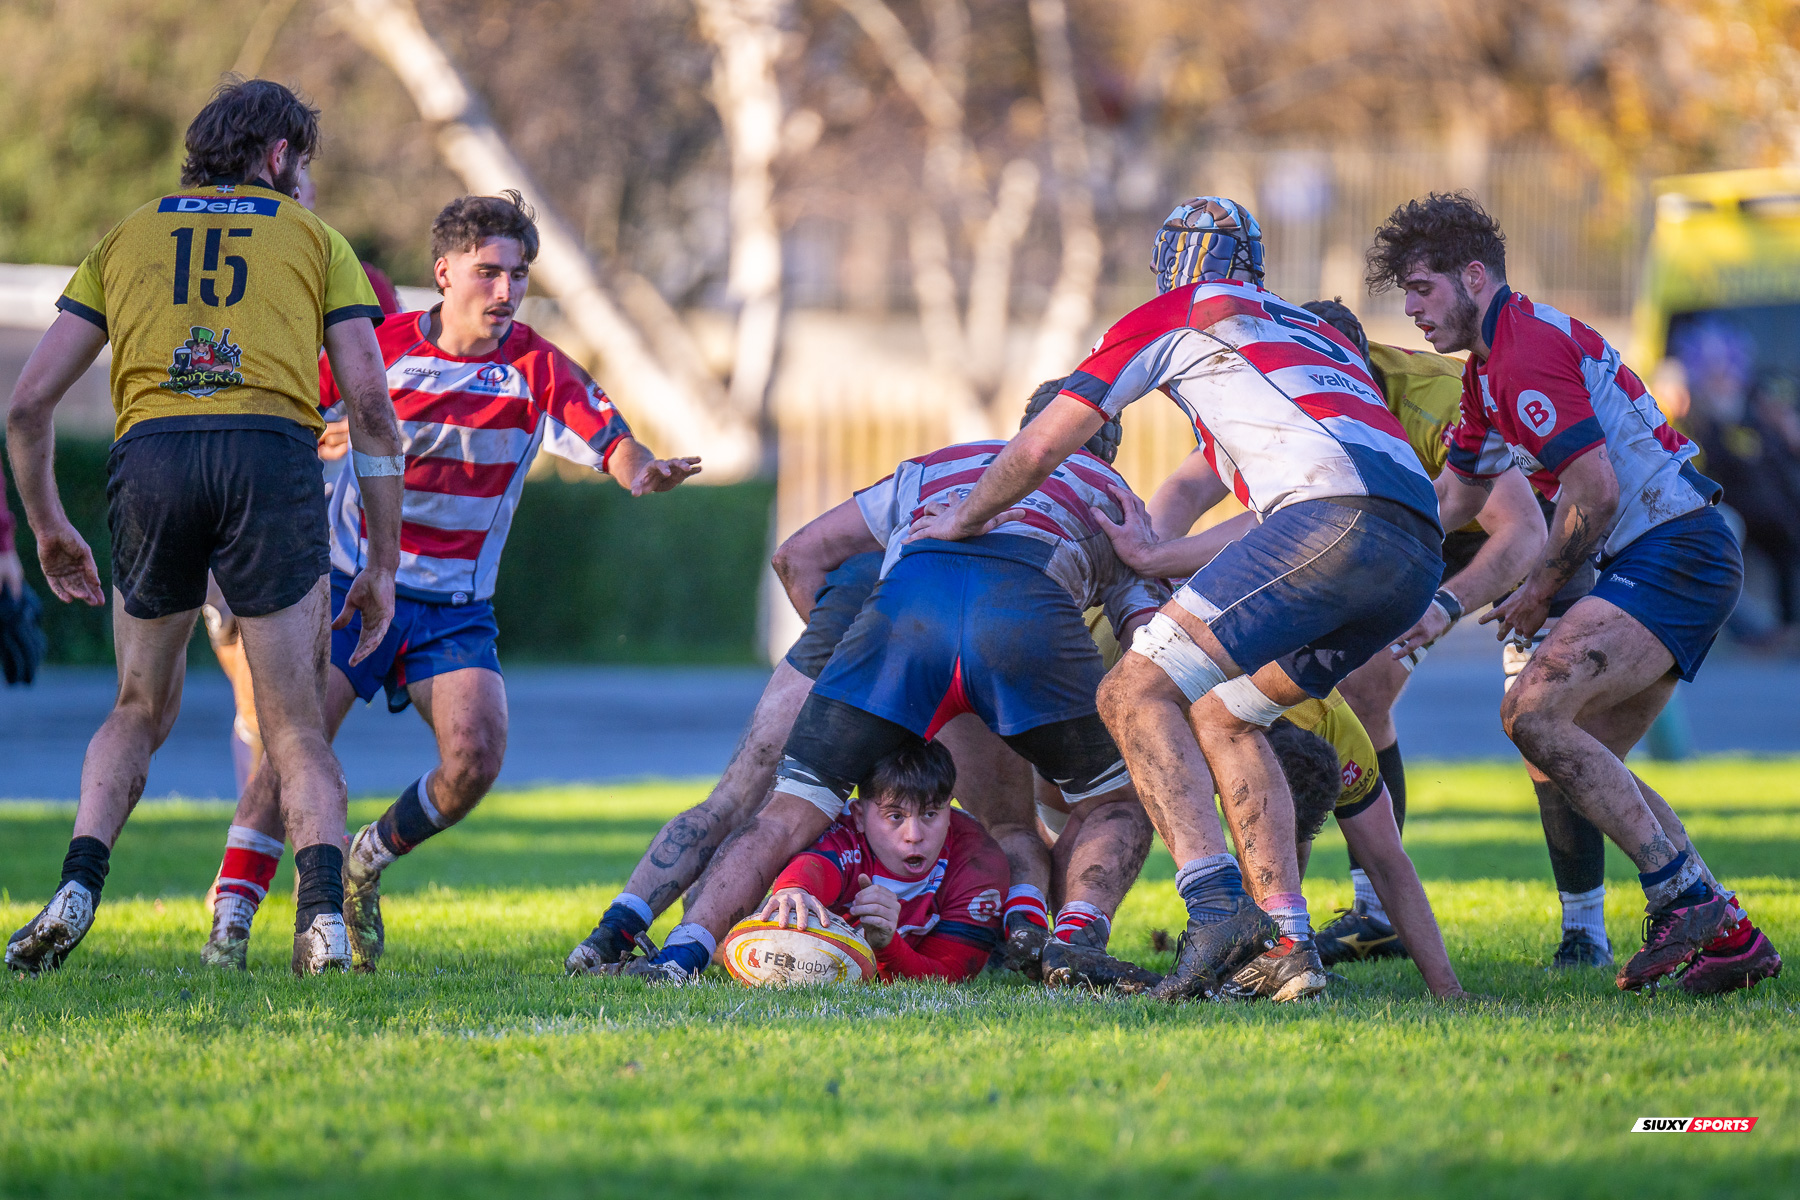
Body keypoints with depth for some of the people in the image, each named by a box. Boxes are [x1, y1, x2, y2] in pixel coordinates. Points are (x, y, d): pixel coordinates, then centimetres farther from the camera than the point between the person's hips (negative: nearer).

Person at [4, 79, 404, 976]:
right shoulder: (315, 239, 20)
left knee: (140, 714, 21)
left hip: (149, 456, 2)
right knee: (296, 731, 7)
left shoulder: (126, 237, 25)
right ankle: (323, 913, -14)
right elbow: (371, 405, 10)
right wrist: (383, 563, 13)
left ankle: (76, 892, 2)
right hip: (273, 452, -2)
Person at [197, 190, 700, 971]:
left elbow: (608, 438, -16)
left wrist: (641, 469, -38)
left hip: (456, 607, 2)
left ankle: (365, 867, 10)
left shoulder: (537, 370, -3)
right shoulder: (376, 348, -5)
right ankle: (231, 921, -13)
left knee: (476, 757, -17)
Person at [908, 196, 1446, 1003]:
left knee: (1138, 694, -5)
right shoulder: (1311, 332, 36)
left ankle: (1218, 905, -22)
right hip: (1419, 562, 7)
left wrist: (964, 519, 38)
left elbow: (1038, 450, 21)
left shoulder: (1174, 316, 17)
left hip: (1337, 513, -7)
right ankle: (1288, 942, 8)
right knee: (1223, 716, 20)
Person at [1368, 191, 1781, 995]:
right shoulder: (1489, 370, 19)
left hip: (1674, 554, -11)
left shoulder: (1527, 352, -15)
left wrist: (1542, 587, -9)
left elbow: (1598, 488, -21)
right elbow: (1452, 497, 30)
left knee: (1534, 712, -20)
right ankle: (1729, 936, 10)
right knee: (1584, 761, 11)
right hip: (1663, 563, 11)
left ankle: (1681, 894, -19)